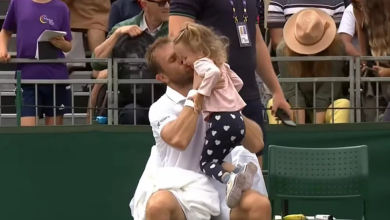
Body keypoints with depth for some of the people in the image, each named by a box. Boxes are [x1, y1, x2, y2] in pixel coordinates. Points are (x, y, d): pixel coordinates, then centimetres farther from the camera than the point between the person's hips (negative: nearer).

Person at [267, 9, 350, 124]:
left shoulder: (336, 48, -21)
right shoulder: (284, 50, -19)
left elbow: (326, 93, -22)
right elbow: (292, 92, -21)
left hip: (326, 107, 0)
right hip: (296, 109, 1)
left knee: (344, 104, -31)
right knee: (273, 103, -28)